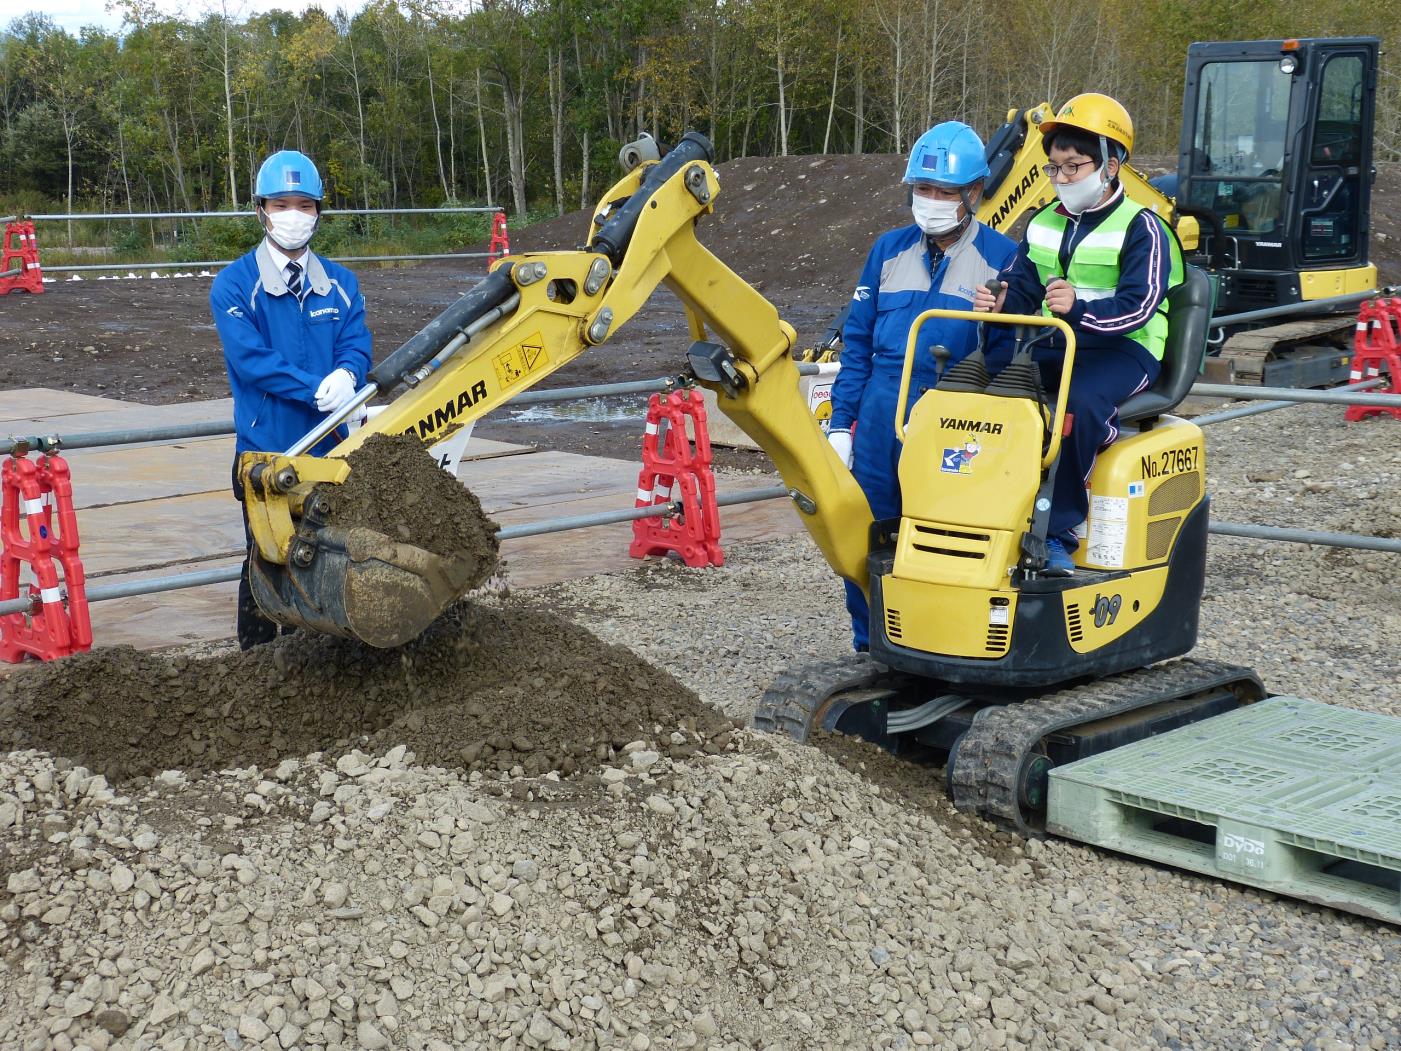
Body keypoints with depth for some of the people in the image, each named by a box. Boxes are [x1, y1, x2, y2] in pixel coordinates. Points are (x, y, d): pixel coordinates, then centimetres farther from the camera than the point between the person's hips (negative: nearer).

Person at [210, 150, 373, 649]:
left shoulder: (341, 284, 10)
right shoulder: (234, 285, -4)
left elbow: (357, 345, 0)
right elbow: (251, 359, -14)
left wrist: (346, 375, -24)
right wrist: (319, 389, -23)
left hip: (333, 448, 4)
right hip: (267, 449, -4)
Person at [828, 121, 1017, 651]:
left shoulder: (1000, 259, 0)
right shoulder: (890, 249, 10)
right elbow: (857, 342, 11)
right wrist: (840, 423, 6)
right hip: (880, 413, 4)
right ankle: (870, 649, 22)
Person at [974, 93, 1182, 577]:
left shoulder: (1140, 229, -6)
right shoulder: (1043, 224, 14)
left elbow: (1136, 306, -19)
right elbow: (1020, 288, 12)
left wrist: (1079, 309, -38)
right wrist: (997, 305, -13)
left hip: (1122, 349, -6)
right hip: (1052, 344, 6)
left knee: (1077, 402, -37)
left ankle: (1060, 531, -29)